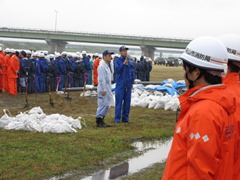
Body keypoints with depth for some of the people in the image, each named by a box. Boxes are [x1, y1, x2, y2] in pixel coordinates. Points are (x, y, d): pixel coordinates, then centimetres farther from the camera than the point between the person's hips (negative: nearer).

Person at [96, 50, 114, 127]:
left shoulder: (106, 65, 17)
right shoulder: (102, 66, -15)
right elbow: (101, 79, -21)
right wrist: (103, 90, -23)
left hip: (107, 88, 10)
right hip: (103, 89, -10)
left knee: (106, 105, 12)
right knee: (103, 105, -9)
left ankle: (101, 121, 18)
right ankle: (99, 122, -4)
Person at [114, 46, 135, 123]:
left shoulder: (129, 62, 11)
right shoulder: (117, 61, 0)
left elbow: (132, 72, 14)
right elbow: (117, 69, -15)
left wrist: (132, 82, 6)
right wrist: (124, 63, -21)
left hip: (128, 85, 4)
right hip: (120, 84, -4)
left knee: (127, 102, 7)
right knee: (119, 101, -5)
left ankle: (125, 117, 14)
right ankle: (117, 118, 0)